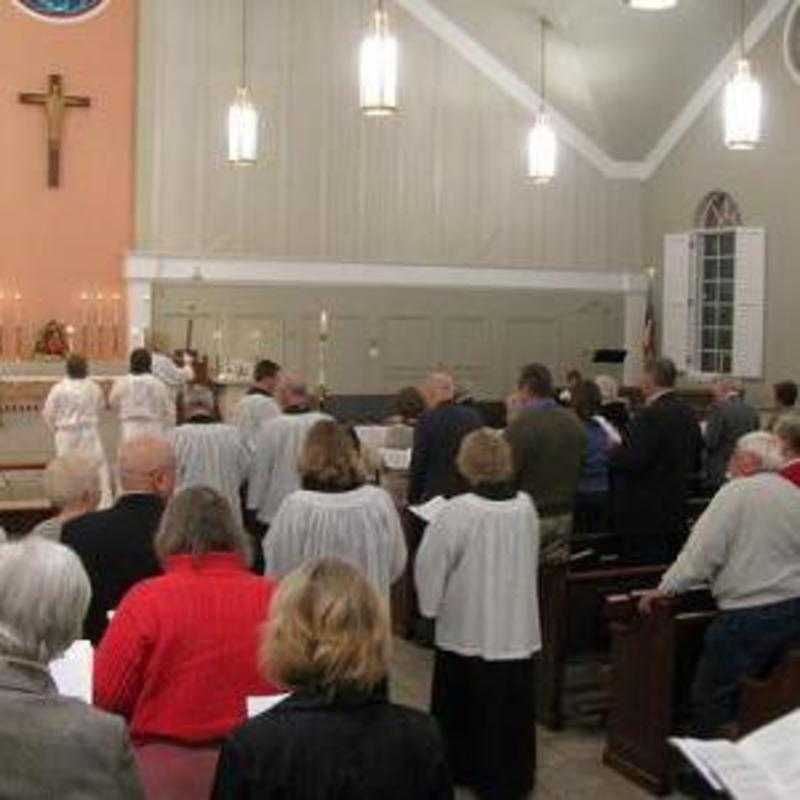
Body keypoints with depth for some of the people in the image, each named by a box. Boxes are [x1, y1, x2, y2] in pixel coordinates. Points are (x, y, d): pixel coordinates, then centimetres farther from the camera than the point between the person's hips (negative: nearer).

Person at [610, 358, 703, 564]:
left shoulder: (650, 416, -19)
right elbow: (696, 463, 14)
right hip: (679, 513, 9)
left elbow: (634, 462, -24)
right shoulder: (689, 414, 8)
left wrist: (615, 452, -6)